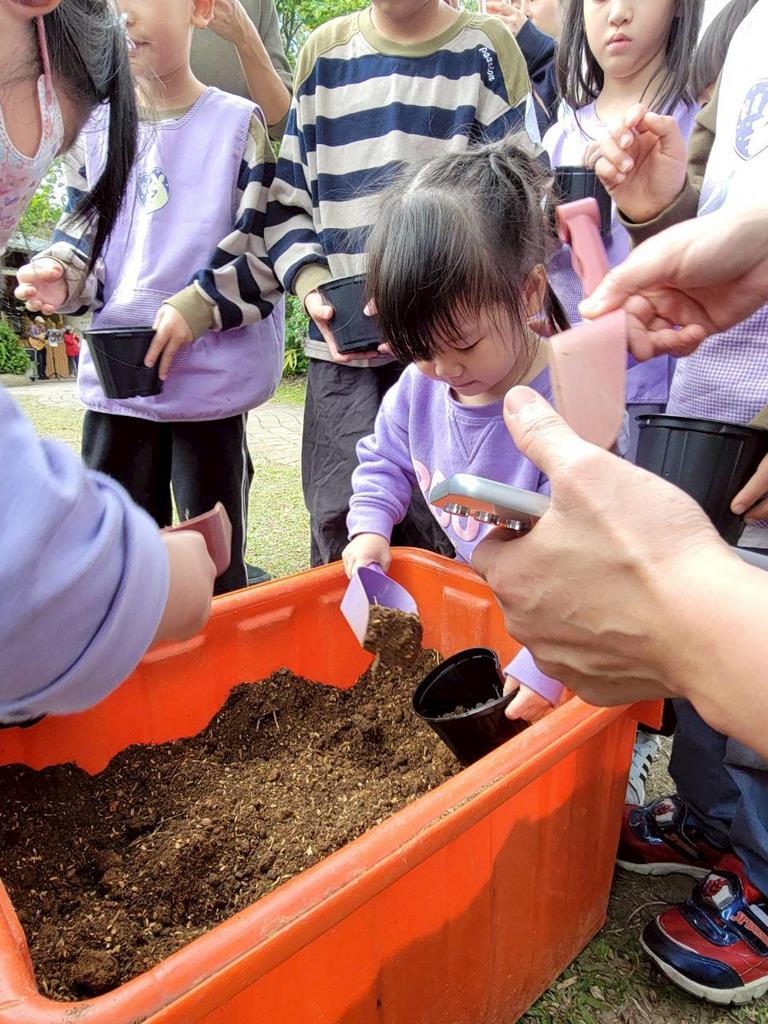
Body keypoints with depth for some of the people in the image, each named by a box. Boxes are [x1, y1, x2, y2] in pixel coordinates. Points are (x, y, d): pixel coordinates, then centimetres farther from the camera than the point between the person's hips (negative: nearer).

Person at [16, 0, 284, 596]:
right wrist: (60, 279, -5)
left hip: (212, 378, -4)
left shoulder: (240, 124, 0)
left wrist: (197, 307, -17)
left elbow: (269, 241, -5)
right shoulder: (95, 130, 13)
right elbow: (84, 232, 17)